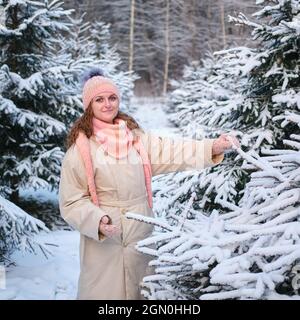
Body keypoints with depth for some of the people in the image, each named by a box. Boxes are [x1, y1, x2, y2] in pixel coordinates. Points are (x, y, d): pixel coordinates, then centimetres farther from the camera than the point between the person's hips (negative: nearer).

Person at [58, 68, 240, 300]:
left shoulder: (136, 136, 6)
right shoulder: (81, 147, -9)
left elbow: (169, 152, -4)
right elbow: (72, 201, -9)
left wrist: (212, 147, -16)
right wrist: (97, 221, -25)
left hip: (141, 233, 5)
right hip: (103, 239, -5)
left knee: (144, 291, 16)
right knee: (106, 290, 2)